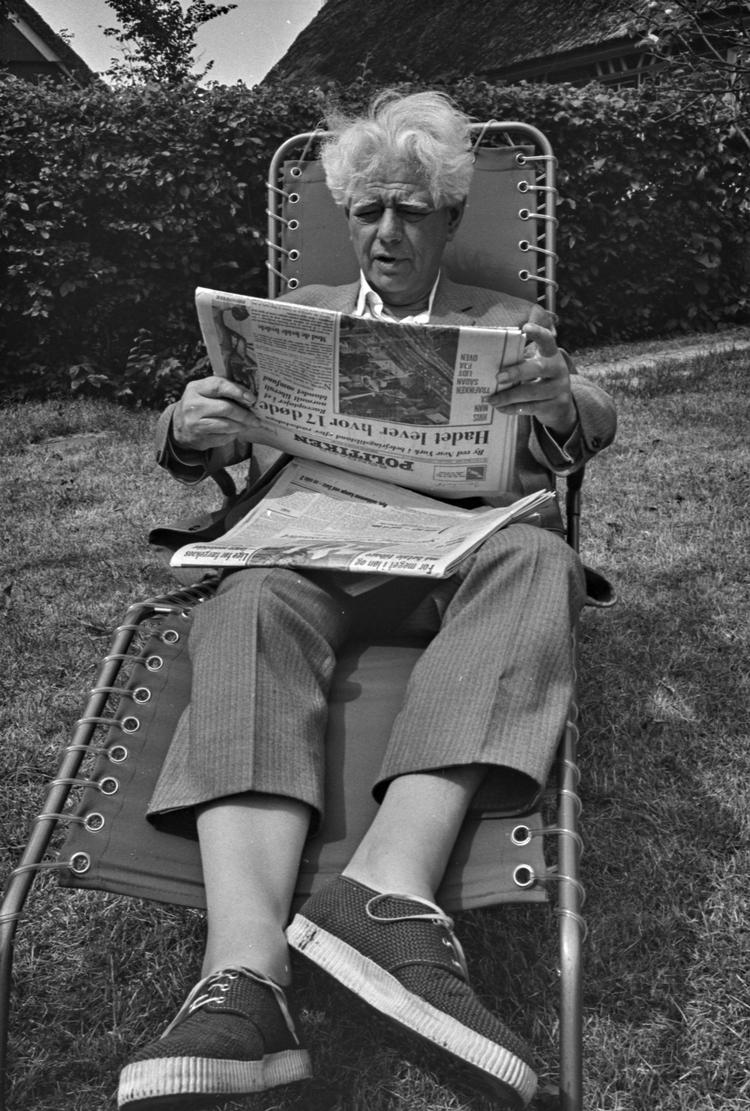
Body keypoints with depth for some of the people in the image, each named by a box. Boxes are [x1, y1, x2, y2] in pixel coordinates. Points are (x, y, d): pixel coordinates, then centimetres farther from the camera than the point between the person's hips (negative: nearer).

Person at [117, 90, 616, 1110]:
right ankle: (244, 974, -50)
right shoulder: (304, 313, 26)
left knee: (538, 559, -35)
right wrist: (190, 426, -10)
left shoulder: (507, 320, 24)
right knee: (252, 597, -34)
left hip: (460, 543, 0)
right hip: (318, 541, 1)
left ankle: (389, 885, -49)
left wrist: (564, 401, -20)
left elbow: (587, 436, 6)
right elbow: (191, 450, 17)